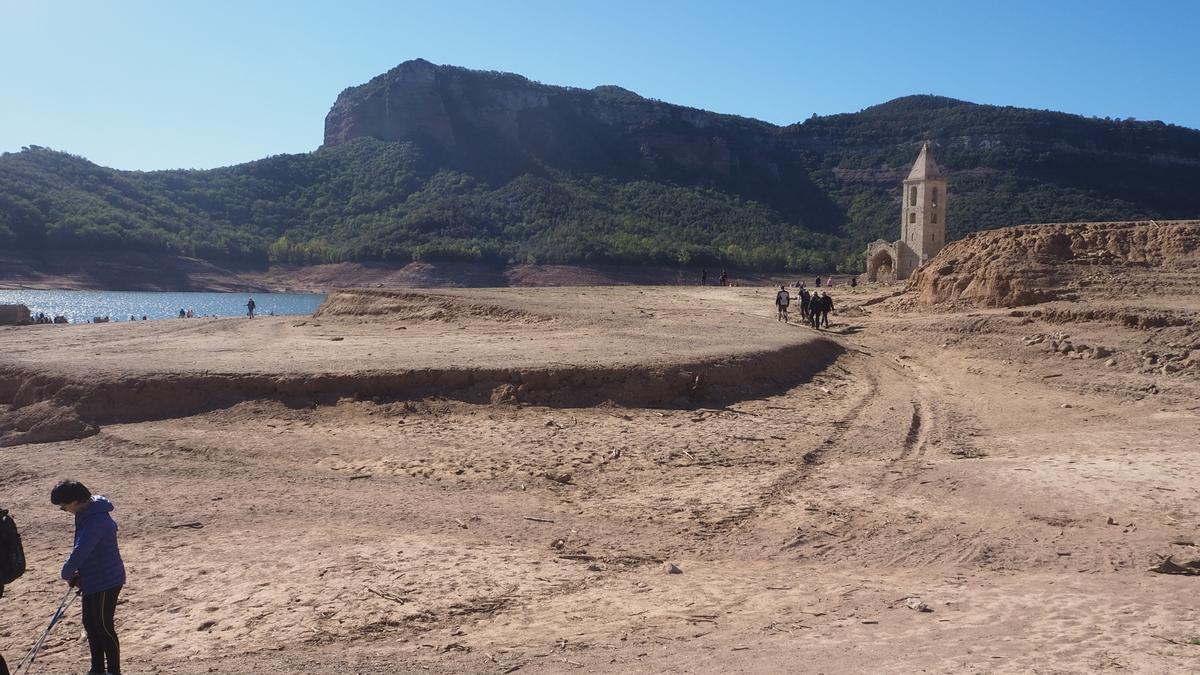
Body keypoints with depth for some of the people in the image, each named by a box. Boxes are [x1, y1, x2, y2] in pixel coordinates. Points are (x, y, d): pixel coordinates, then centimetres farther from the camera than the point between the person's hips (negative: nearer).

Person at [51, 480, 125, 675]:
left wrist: (67, 573, -10)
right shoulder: (88, 512, 5)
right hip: (92, 580, 10)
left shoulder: (95, 521, -28)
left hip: (105, 581, -10)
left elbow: (80, 552, -30)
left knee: (104, 627, -1)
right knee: (90, 623, 18)